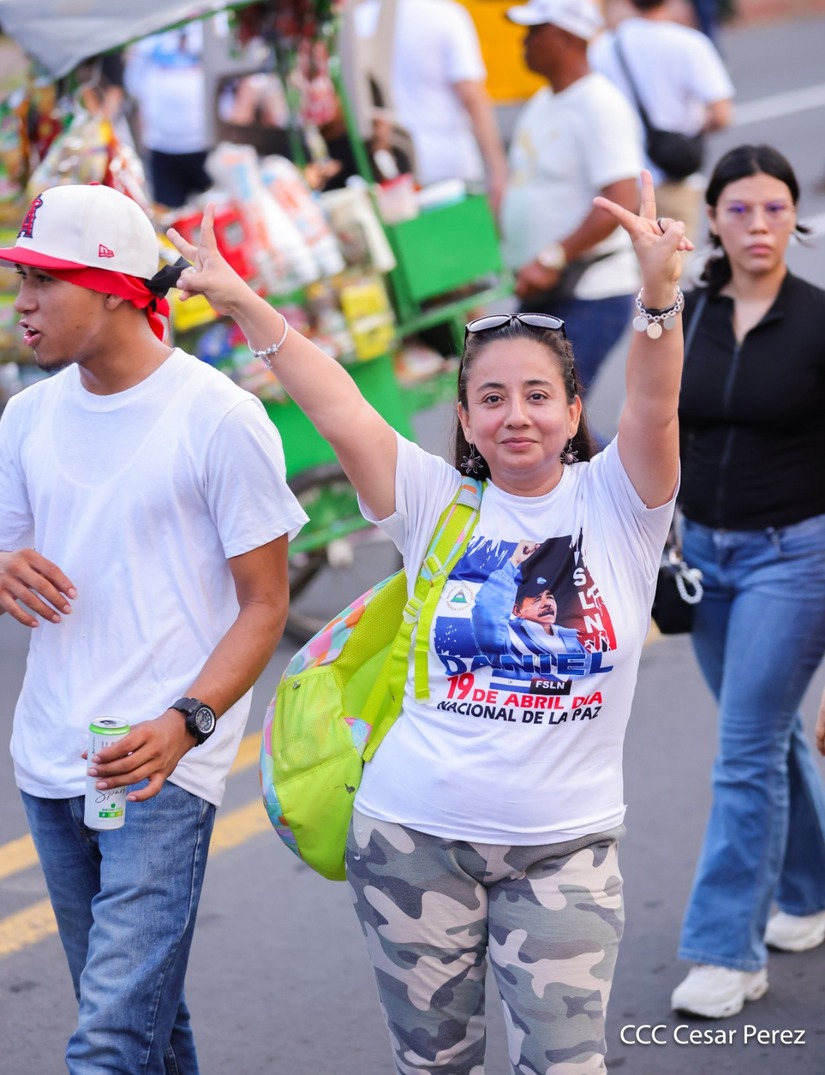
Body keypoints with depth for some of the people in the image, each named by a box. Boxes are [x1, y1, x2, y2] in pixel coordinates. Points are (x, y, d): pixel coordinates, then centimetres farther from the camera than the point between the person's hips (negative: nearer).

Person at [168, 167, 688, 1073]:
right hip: (414, 836, 1)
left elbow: (654, 407, -18)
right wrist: (240, 303, -14)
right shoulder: (436, 503, 2)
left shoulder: (615, 503, 0)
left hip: (563, 848, -1)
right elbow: (338, 412, -7)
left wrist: (658, 294, -35)